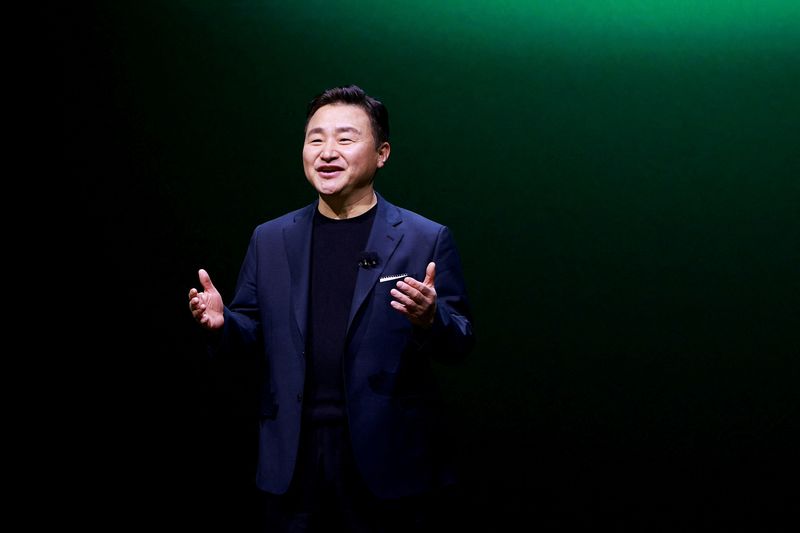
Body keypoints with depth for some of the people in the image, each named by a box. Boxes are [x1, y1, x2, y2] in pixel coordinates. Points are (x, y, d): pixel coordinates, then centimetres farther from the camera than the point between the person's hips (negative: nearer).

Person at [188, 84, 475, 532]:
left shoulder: (427, 240, 0)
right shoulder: (270, 239, 10)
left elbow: (462, 343, -1)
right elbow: (253, 330, 13)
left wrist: (430, 320, -23)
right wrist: (222, 323, -9)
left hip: (388, 461, -2)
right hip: (294, 460, 3)